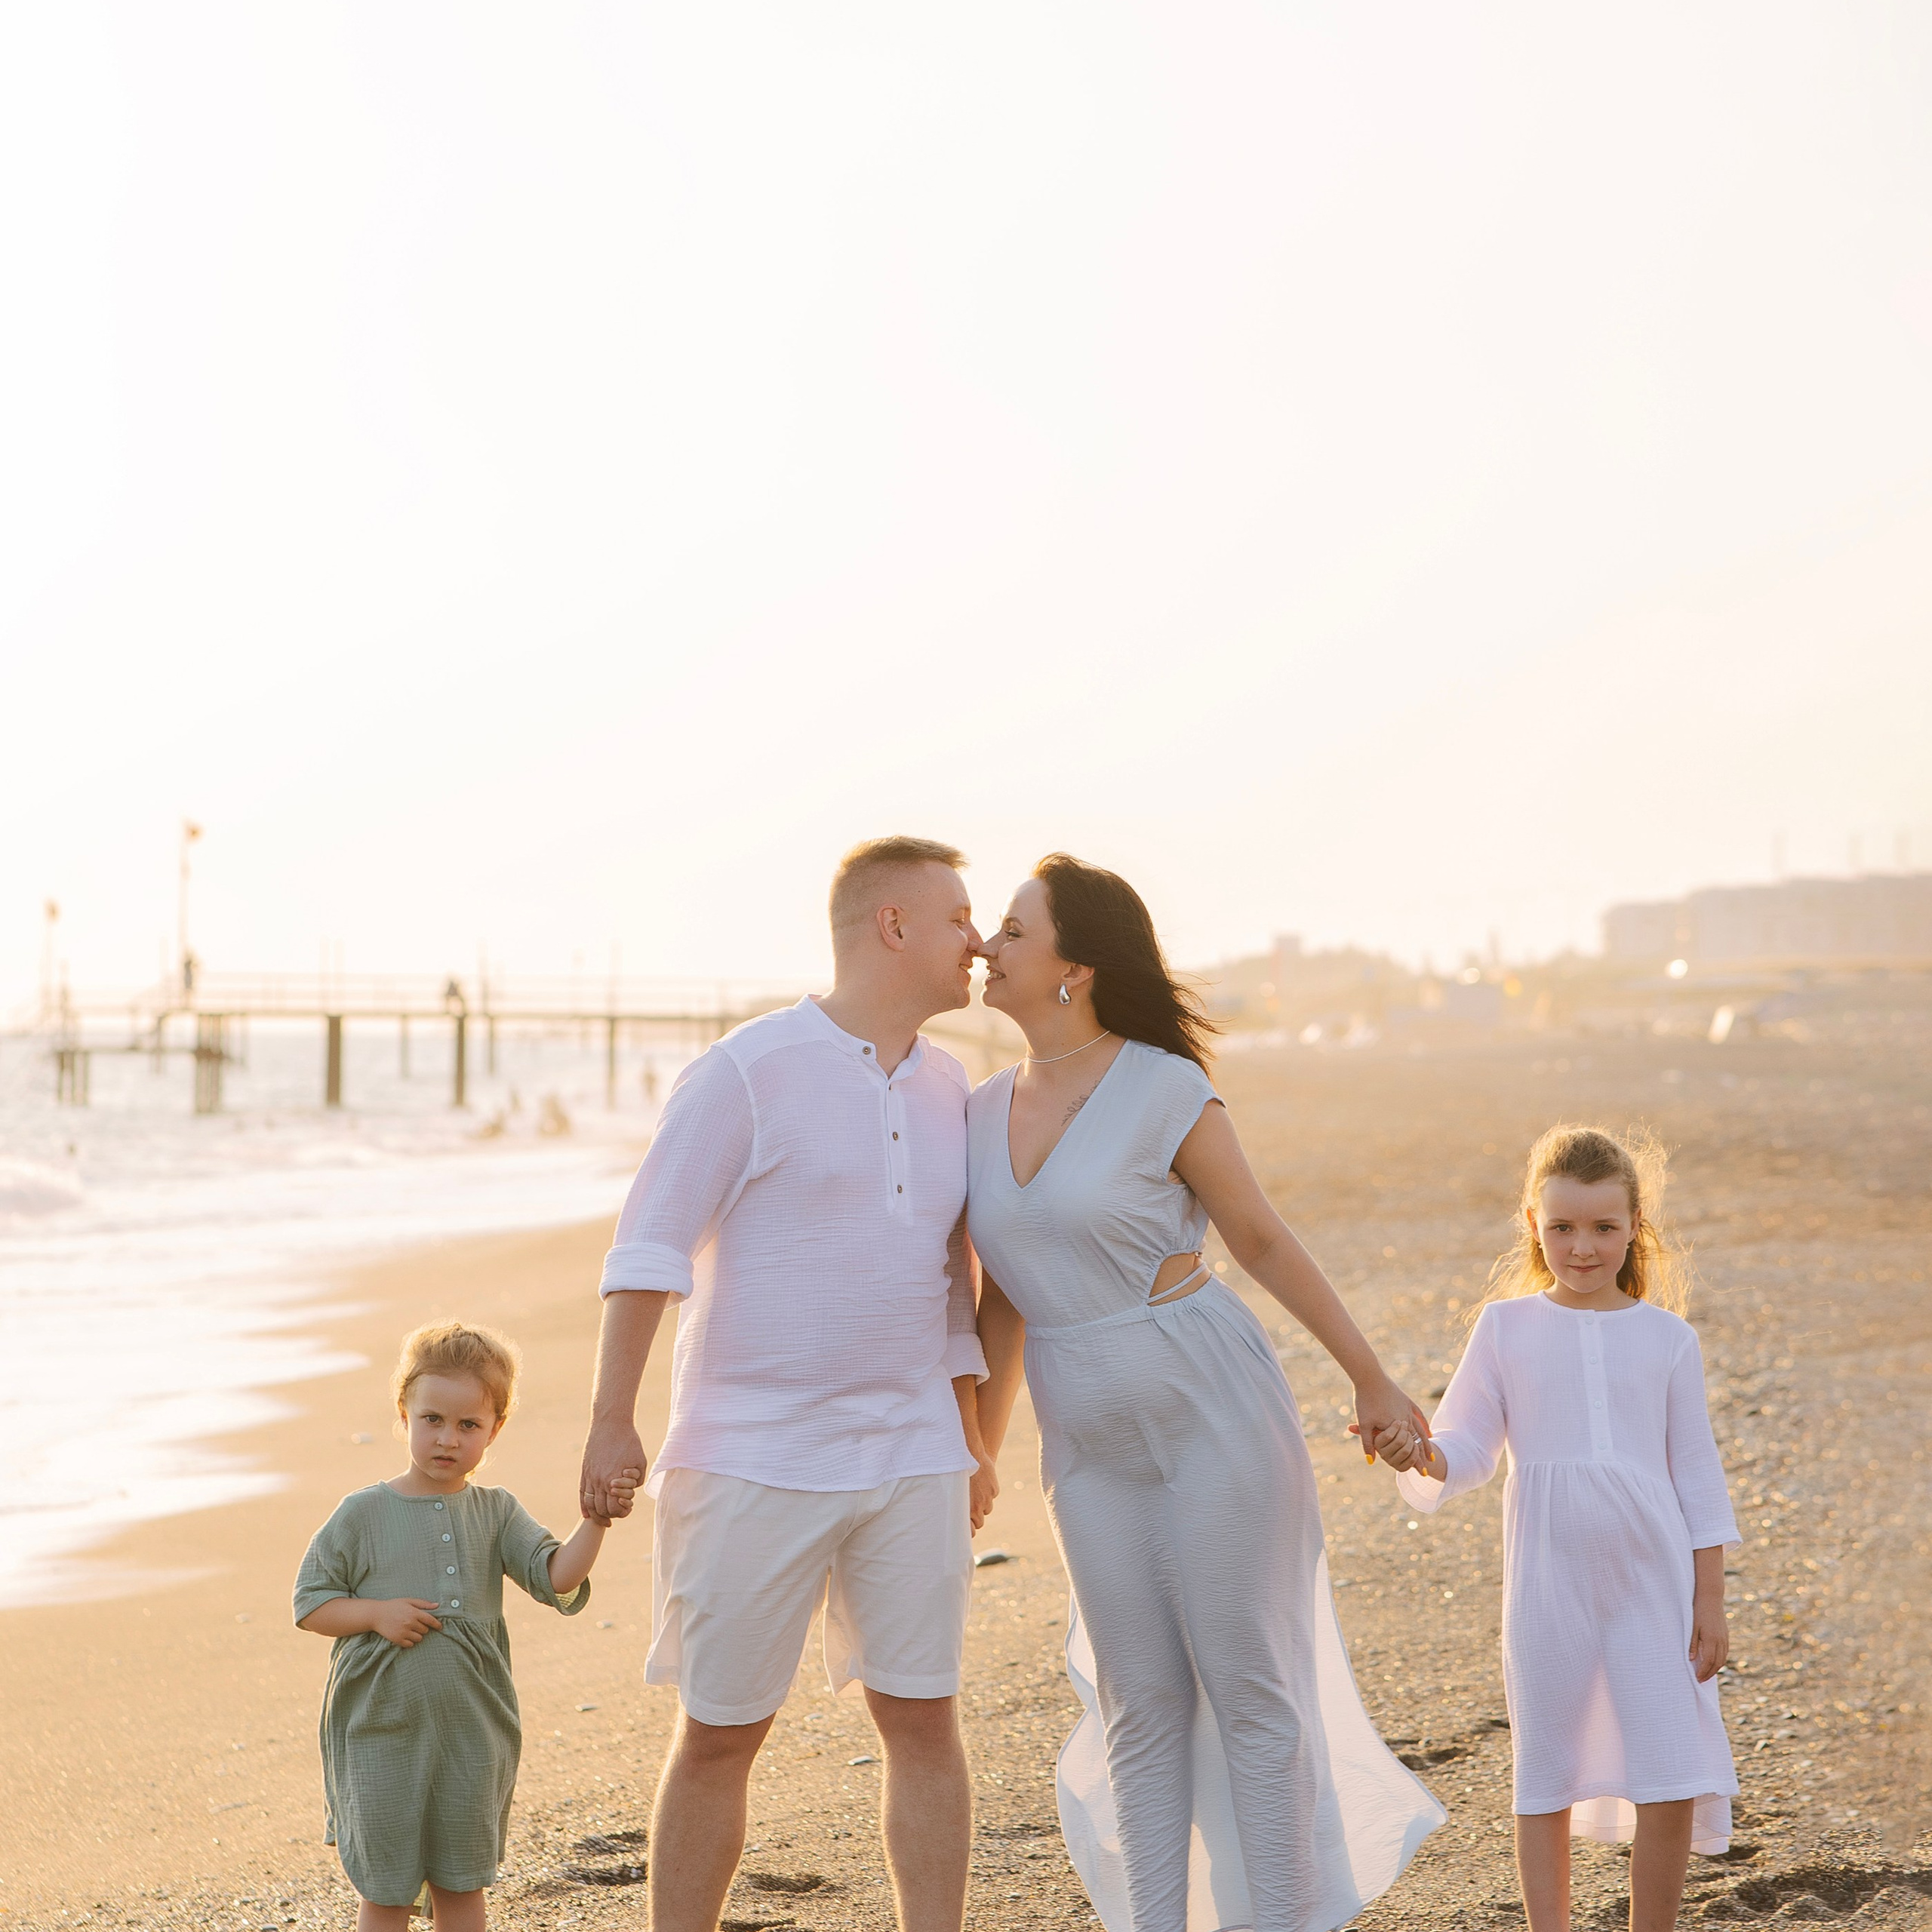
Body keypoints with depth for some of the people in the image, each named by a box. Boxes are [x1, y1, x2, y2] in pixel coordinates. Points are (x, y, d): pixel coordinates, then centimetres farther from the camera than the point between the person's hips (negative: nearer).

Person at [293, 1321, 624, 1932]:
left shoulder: (495, 1514, 2)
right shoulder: (363, 1515, -5)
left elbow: (557, 1578, -10)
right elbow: (310, 1604, -1)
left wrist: (596, 1518, -24)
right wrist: (376, 1614, -17)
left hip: (472, 1733, 2)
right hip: (380, 1736, -2)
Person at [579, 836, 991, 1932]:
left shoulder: (946, 1087, 10)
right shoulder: (750, 1072, -9)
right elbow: (649, 1248, -10)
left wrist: (968, 1443, 19)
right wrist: (614, 1421, -16)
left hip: (909, 1467, 5)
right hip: (754, 1462, -5)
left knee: (925, 1720, 3)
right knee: (720, 1736, 2)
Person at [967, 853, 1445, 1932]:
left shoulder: (1167, 1092, -13)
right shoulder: (986, 1115, 5)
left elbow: (1263, 1241, -4)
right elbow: (1005, 1297, 14)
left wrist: (1373, 1381, 2)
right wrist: (976, 1459, 16)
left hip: (1213, 1416, -5)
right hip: (1095, 1448, 6)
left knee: (1248, 1689, -1)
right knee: (1142, 1703, 7)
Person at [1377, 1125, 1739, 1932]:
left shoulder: (1667, 1337, 4)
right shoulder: (1506, 1327, 2)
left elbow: (1696, 1473, 7)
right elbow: (1468, 1442, -1)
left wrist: (1709, 1601, 4)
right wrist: (1423, 1455, -24)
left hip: (1652, 1577, 1)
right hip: (1549, 1584, 0)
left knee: (1673, 1782, -2)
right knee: (1545, 1780, 7)